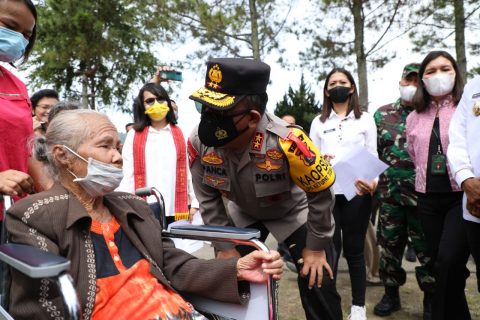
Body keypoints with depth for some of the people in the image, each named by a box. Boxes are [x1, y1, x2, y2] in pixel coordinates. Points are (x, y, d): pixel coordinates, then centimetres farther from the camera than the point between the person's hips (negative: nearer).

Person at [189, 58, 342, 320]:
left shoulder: (285, 142, -40)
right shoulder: (198, 142, -26)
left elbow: (321, 194, -22)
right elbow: (208, 199, -8)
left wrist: (316, 247, -11)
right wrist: (224, 246, -4)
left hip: (294, 211, -3)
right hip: (245, 213, 4)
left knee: (317, 284, -4)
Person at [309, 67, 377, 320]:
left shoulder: (365, 119, 9)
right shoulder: (318, 122, 13)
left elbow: (372, 156, 4)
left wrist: (372, 181, -15)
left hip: (357, 191, -1)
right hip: (326, 192, 1)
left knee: (354, 249, 5)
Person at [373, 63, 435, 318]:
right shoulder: (382, 114, 9)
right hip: (390, 192, 2)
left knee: (427, 248, 4)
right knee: (389, 245, 11)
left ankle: (431, 299, 21)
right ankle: (391, 293, 27)